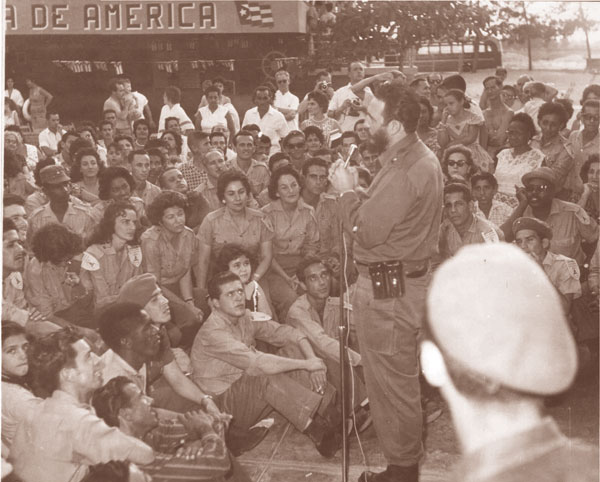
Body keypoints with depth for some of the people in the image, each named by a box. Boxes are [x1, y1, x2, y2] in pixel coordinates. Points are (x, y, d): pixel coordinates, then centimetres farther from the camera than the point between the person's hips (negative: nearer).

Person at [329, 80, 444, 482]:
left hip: (389, 289, -11)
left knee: (392, 380, 2)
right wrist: (358, 191, 5)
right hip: (407, 276, 11)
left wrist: (347, 191, -11)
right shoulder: (420, 156, 11)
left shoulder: (405, 171, -24)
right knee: (397, 377, 20)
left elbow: (368, 231, -23)